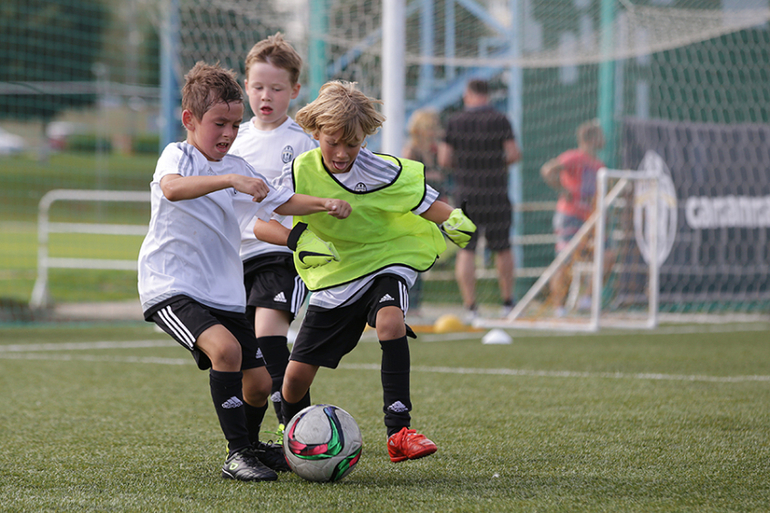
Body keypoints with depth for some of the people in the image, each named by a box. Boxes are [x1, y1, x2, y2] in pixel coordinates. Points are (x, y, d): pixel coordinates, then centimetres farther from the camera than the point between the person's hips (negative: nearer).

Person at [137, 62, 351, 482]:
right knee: (225, 348, -31)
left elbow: (281, 202, 20)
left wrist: (325, 204, 1)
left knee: (258, 382, 6)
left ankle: (250, 445, 37)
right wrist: (230, 180, -44)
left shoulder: (237, 168, 12)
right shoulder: (177, 156, -8)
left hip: (224, 293, 7)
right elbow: (172, 188, -32)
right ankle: (237, 455, -23)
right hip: (171, 289, -7)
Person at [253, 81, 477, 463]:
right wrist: (296, 239, -31)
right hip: (333, 276, 2)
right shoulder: (300, 173, -14)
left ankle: (398, 432, -32)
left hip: (385, 262, -2)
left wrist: (455, 221, -35)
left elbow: (426, 204, -14)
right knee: (297, 374, 0)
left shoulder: (381, 173, -19)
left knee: (389, 321, -35)